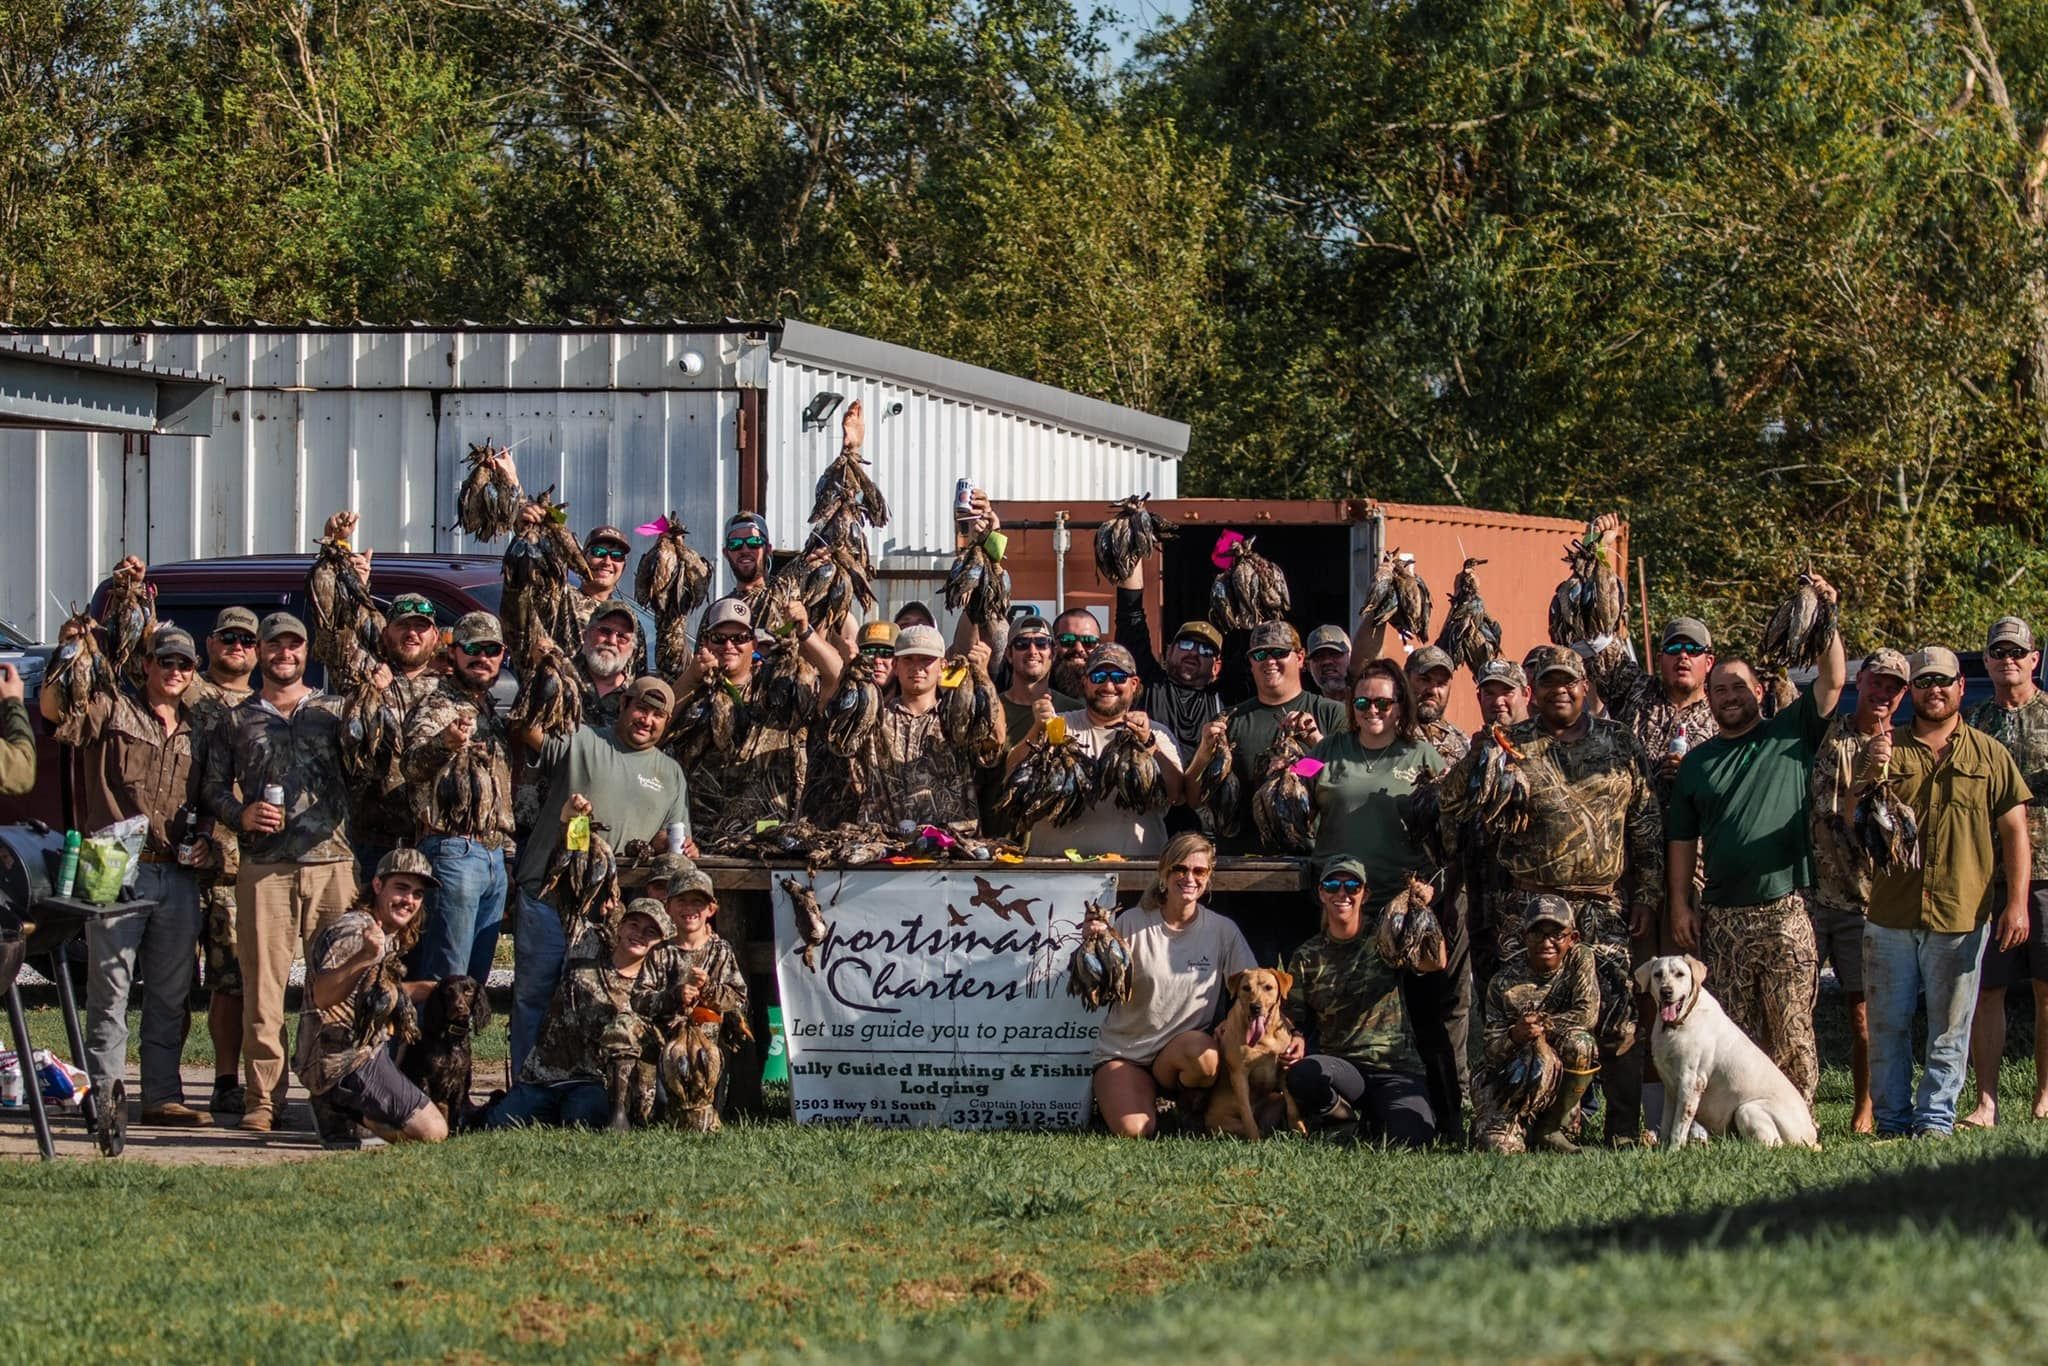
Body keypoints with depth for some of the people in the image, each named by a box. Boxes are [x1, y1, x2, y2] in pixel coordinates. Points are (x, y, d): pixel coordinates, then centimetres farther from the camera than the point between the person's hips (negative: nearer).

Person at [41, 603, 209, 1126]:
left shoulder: (195, 731, 18)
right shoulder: (111, 712, 3)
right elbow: (53, 708, -10)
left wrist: (203, 842, 7)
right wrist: (69, 651, -19)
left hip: (178, 874, 5)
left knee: (170, 996, 7)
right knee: (110, 992, -5)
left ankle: (162, 1097, 12)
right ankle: (103, 1096, -4)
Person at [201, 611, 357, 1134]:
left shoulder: (335, 711, 14)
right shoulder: (238, 719, 15)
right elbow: (212, 787, 12)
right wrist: (241, 815, -4)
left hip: (332, 861, 0)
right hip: (264, 869, 0)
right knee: (262, 985, -4)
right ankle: (263, 1098, -2)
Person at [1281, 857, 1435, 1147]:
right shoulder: (1306, 958, 10)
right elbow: (1297, 1021, 11)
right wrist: (1297, 1040, -13)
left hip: (1394, 1066, -1)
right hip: (1338, 1066, 1)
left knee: (1411, 1138, -30)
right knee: (1301, 1074, -36)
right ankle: (1346, 1120, -3)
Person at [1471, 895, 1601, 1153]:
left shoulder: (1580, 960, -3)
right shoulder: (1503, 985, -8)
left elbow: (1588, 1015, -15)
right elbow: (1492, 1052, -10)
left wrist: (1541, 1024, -16)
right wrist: (1515, 1035, -31)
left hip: (1564, 1073, 3)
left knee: (1579, 1043, -32)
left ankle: (1553, 1128, -10)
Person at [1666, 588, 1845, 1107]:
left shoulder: (1790, 734, 8)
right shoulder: (1698, 762, 15)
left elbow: (1832, 681, -4)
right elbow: (1682, 840, 15)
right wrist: (1680, 904, 6)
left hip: (1786, 910, -3)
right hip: (1722, 917, 3)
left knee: (1791, 1028, -6)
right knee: (1737, 1032, 3)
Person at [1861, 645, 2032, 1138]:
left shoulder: (1989, 755, 7)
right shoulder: (1886, 748, 9)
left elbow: (2014, 830, 4)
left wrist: (2016, 902, -6)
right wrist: (1871, 777, -13)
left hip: (1961, 915, -1)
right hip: (1891, 913, 1)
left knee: (1949, 1028, 2)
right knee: (1887, 1024, 3)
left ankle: (1935, 1118, 8)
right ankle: (1892, 1119, 11)